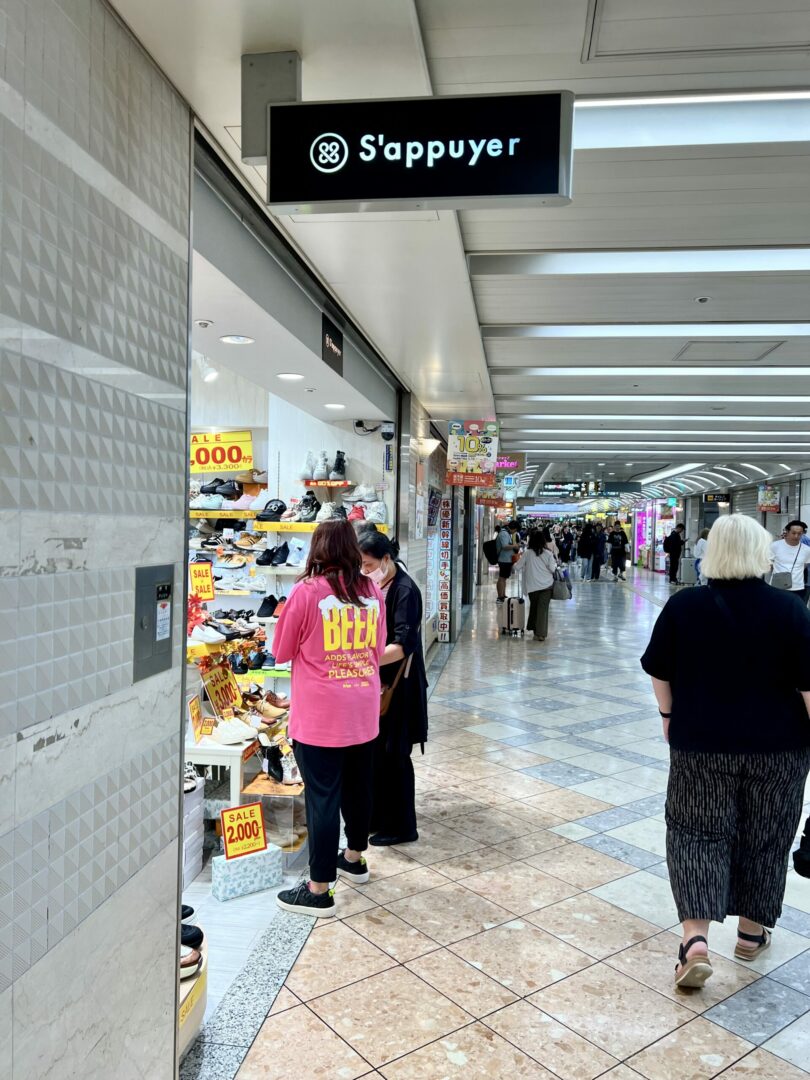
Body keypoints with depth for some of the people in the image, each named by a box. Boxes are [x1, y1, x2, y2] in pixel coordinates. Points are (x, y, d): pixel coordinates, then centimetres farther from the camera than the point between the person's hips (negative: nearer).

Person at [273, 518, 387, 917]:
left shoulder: (306, 592, -13)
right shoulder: (372, 591, 0)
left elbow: (281, 652, -3)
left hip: (319, 716, -5)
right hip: (364, 712, 5)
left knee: (322, 796, 3)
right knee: (358, 786, 20)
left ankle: (319, 889, 14)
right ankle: (354, 858, 40)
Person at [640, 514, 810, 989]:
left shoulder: (683, 606, -7)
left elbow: (660, 673, 1)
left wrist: (670, 716, 15)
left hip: (701, 744, 0)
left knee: (698, 833, 10)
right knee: (765, 839, 17)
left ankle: (696, 938, -3)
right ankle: (752, 932, 33)